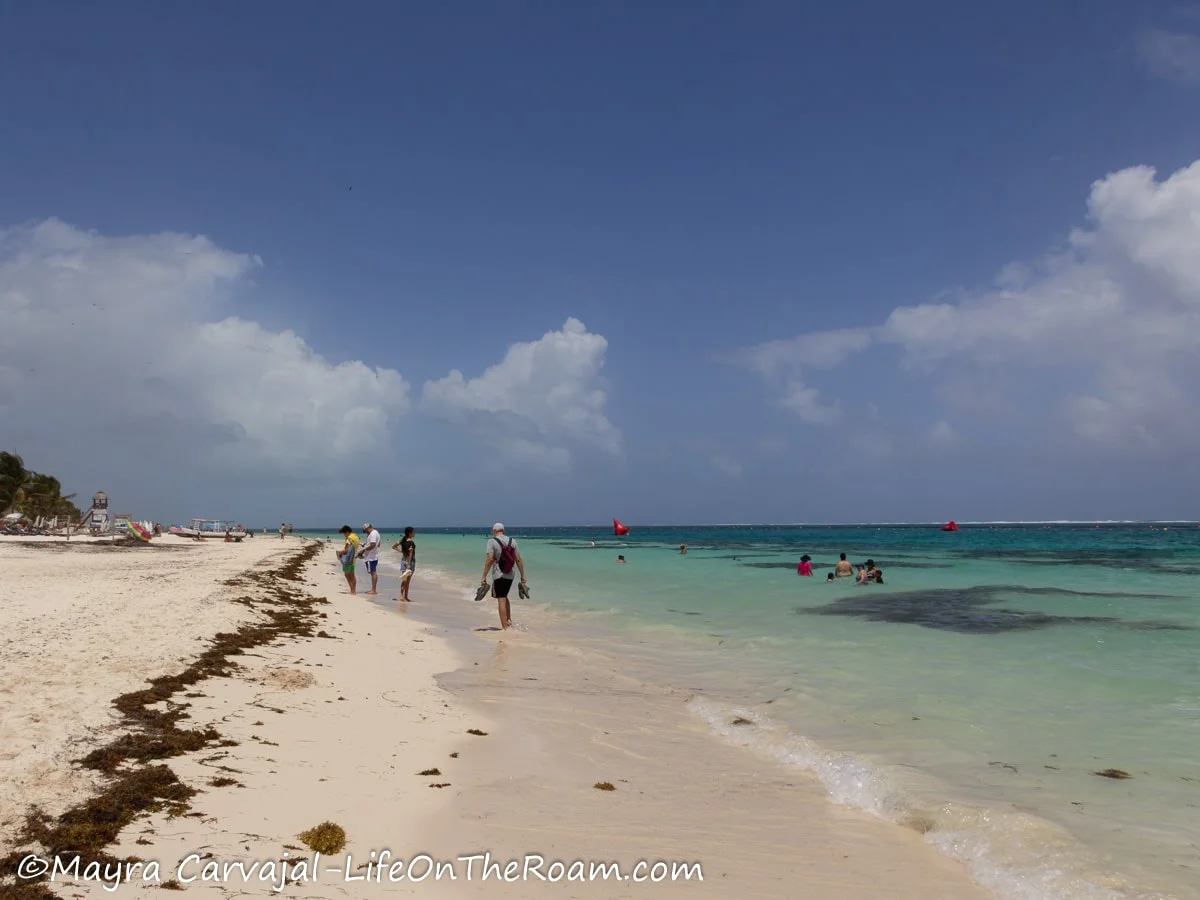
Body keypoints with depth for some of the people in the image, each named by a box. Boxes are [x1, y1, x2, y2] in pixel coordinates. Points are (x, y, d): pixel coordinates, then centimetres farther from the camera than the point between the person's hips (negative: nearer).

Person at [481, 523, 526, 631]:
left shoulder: (492, 541, -7)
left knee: (501, 600, -3)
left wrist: (484, 576, -13)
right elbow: (518, 559, 4)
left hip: (498, 575, -5)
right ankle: (509, 620, 18)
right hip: (510, 575, 5)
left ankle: (505, 627, -4)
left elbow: (490, 559, -15)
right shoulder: (512, 541, 6)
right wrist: (522, 576, 9)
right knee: (505, 597, 24)